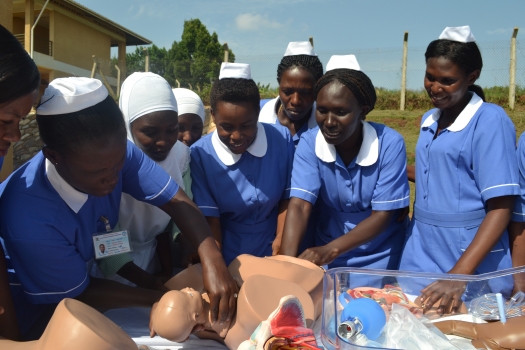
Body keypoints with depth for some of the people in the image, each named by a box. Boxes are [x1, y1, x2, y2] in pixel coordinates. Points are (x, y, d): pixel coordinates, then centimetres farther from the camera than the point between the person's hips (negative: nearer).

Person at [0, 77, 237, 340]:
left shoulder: (112, 154, -23)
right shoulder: (30, 219, -35)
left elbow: (176, 201, -20)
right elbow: (78, 295, -21)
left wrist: (211, 258, -36)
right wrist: (163, 298, -22)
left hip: (86, 273, 5)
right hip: (39, 314, -5)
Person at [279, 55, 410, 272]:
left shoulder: (390, 144, -22)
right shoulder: (309, 144, -17)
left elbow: (382, 216, -21)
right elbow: (299, 206, -25)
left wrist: (331, 250, -32)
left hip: (380, 258, -1)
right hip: (328, 256, 1)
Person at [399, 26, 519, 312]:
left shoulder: (490, 121, -12)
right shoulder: (429, 120, 8)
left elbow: (500, 209, -17)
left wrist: (459, 273, -25)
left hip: (472, 258, -6)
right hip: (421, 256, 6)